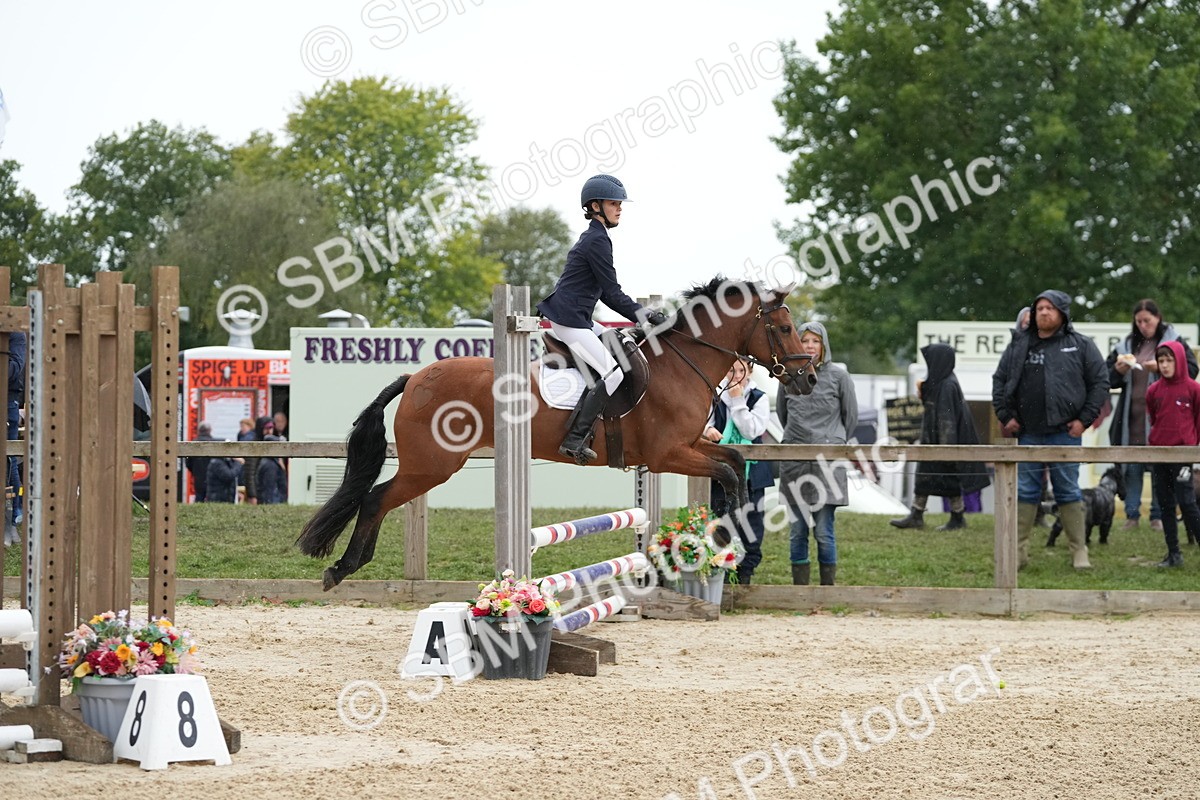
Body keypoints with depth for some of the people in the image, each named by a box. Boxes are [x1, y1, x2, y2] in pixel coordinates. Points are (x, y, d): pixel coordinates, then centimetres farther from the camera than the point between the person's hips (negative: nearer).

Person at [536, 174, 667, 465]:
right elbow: (613, 293, -13)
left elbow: (607, 294, 21)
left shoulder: (593, 238, 19)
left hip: (578, 319, 11)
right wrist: (644, 315, -7)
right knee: (613, 373, -17)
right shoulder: (597, 240, -13)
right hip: (569, 319, -11)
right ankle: (575, 440, -18)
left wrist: (643, 314, 13)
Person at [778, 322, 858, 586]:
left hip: (827, 462, -3)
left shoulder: (838, 376, 0)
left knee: (823, 531, -6)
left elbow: (851, 417, 8)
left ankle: (828, 587, 2)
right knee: (798, 531, 6)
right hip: (794, 462, 3)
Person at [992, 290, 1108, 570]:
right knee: (1025, 492, 5)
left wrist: (1084, 419, -5)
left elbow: (1099, 383, 2)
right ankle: (1019, 551, 10)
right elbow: (999, 380, 16)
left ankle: (1079, 552, 8)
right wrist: (1005, 416, 5)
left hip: (1064, 433, -3)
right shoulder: (1018, 346, 10)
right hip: (1028, 434, 3)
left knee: (1068, 492, 1)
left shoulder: (1081, 346, 3)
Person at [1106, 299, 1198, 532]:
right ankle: (1132, 515, 6)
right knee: (1132, 468, 2)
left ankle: (1158, 516, 5)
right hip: (1133, 417, 4)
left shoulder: (1174, 342, 2)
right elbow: (1107, 379, 17)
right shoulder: (1126, 345, 14)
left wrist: (1162, 368, -17)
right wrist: (1118, 370, -5)